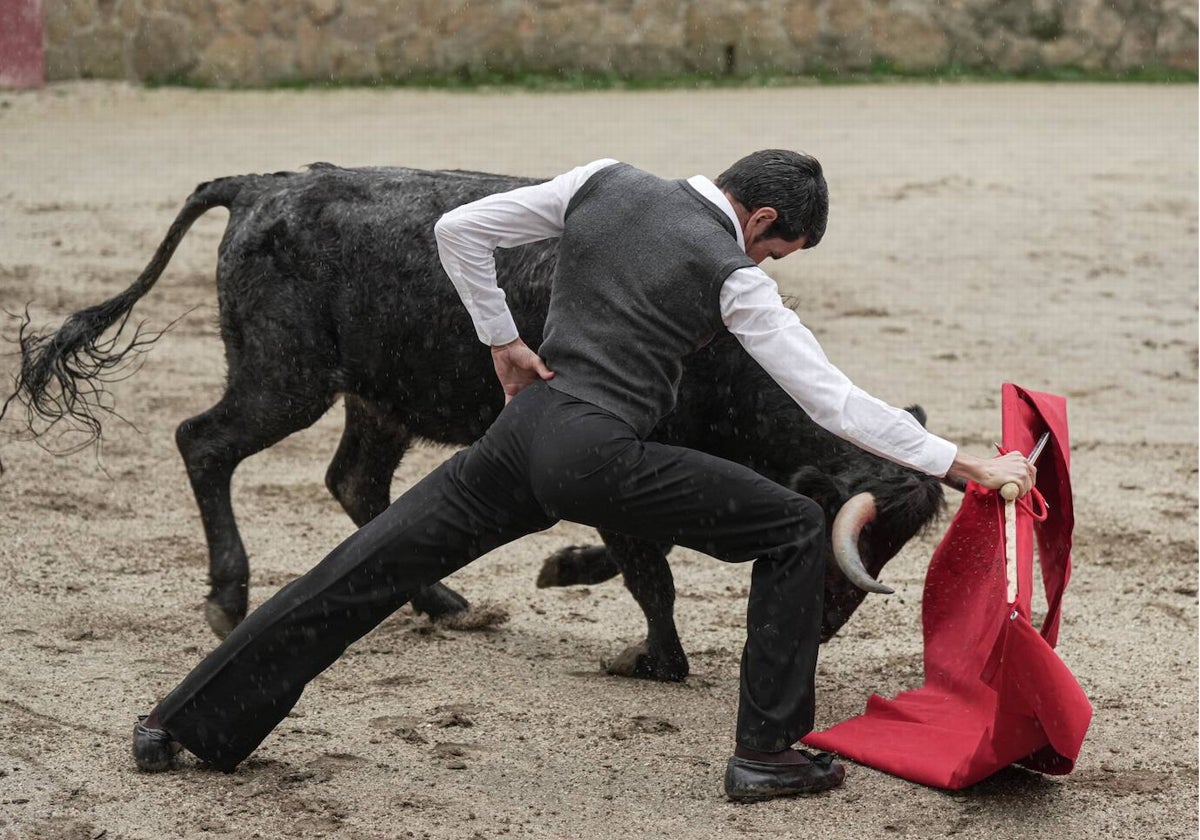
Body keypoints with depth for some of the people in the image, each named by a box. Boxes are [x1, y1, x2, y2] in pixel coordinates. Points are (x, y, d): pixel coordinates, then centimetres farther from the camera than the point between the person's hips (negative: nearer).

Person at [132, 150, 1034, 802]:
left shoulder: (603, 183, 11)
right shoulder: (733, 277, -3)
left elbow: (459, 230, 12)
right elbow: (834, 400, -5)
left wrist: (504, 343, 17)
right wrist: (969, 465, -1)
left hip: (523, 428, 6)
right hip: (601, 457, -6)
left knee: (368, 567, 10)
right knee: (796, 530, 6)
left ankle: (185, 722, 15)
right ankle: (767, 752, 5)